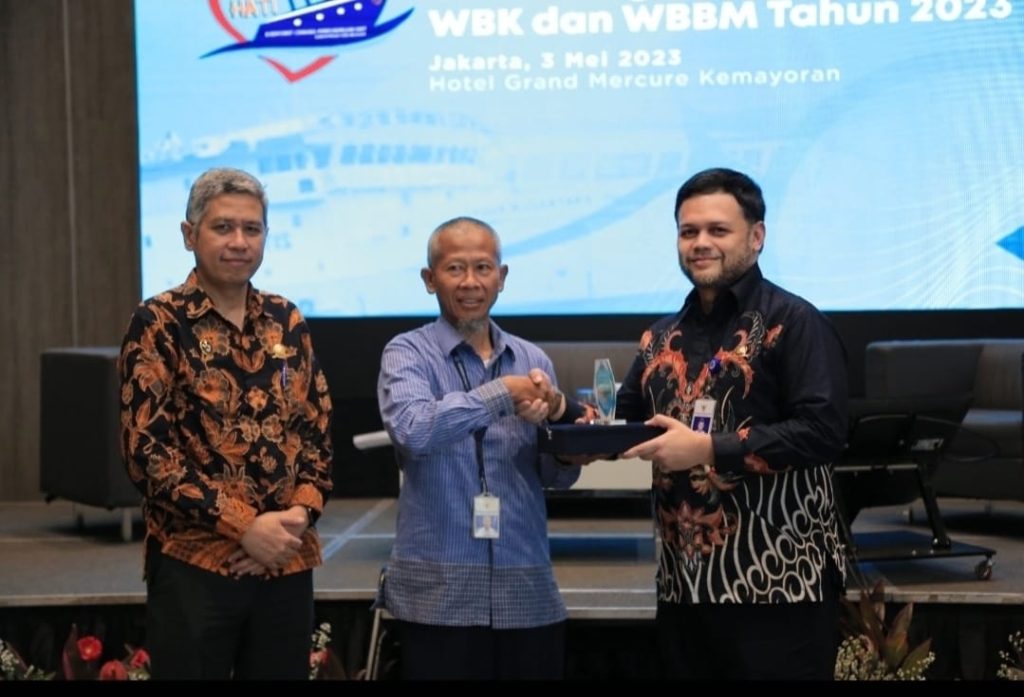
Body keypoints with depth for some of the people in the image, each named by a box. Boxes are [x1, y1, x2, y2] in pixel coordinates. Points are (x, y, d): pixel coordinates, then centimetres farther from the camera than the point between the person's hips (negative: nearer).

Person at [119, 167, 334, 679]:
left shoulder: (287, 322, 10)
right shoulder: (159, 324, -5)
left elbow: (318, 428, 11)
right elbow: (147, 450, -11)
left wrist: (301, 512, -7)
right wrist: (244, 526, -16)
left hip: (287, 562, 5)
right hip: (193, 563, -4)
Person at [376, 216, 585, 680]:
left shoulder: (532, 360, 10)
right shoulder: (408, 354, -1)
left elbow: (561, 475, 8)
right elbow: (411, 431, -22)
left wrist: (557, 415, -11)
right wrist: (502, 393, -22)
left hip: (529, 592, 4)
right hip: (439, 594, -4)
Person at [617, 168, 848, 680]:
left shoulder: (793, 323, -7)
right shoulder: (662, 338, 15)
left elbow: (822, 431, -18)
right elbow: (628, 419, 24)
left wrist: (709, 449, -19)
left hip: (775, 583, -6)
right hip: (683, 582, 7)